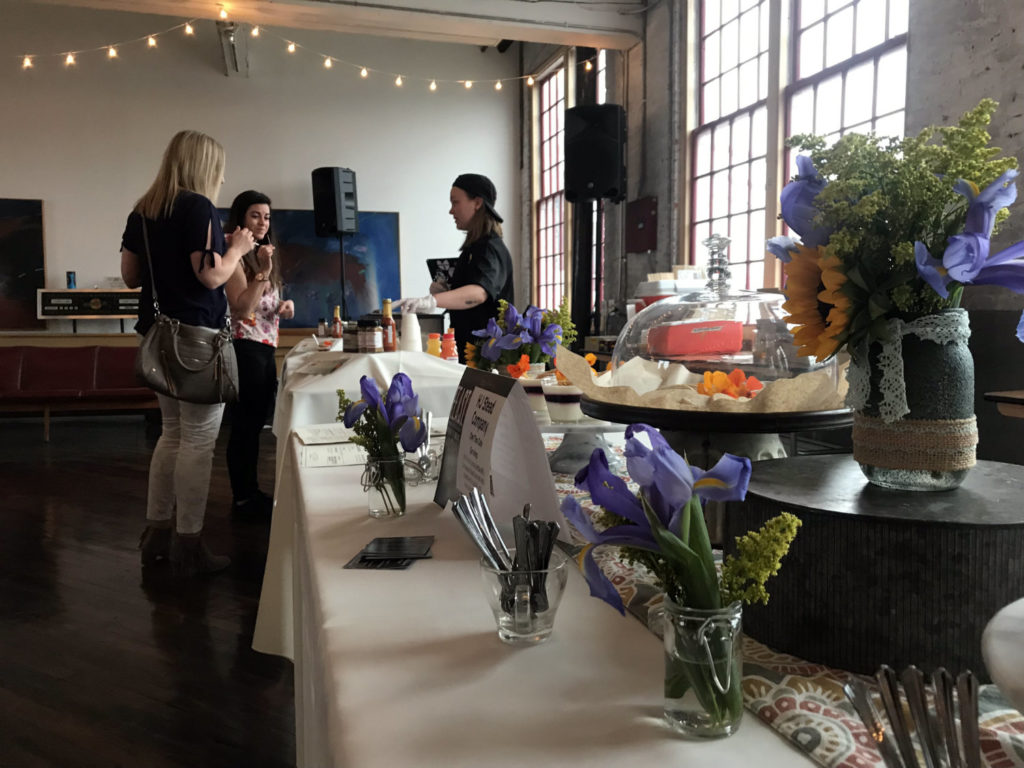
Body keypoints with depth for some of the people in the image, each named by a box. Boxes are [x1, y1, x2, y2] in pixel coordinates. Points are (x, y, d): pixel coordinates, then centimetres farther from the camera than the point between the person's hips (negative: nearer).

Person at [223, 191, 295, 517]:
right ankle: (242, 497, 6)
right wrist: (264, 271, -22)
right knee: (245, 423, -3)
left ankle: (251, 491, 22)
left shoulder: (262, 254, 18)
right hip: (245, 348, -9)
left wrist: (285, 306, 4)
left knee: (256, 422, 13)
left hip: (266, 348, 9)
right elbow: (241, 308, -18)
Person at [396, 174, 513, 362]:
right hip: (470, 351, 9)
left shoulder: (490, 249, -15)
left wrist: (432, 301, -49)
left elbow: (479, 292, -35)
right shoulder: (474, 247, 17)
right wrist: (445, 291, 7)